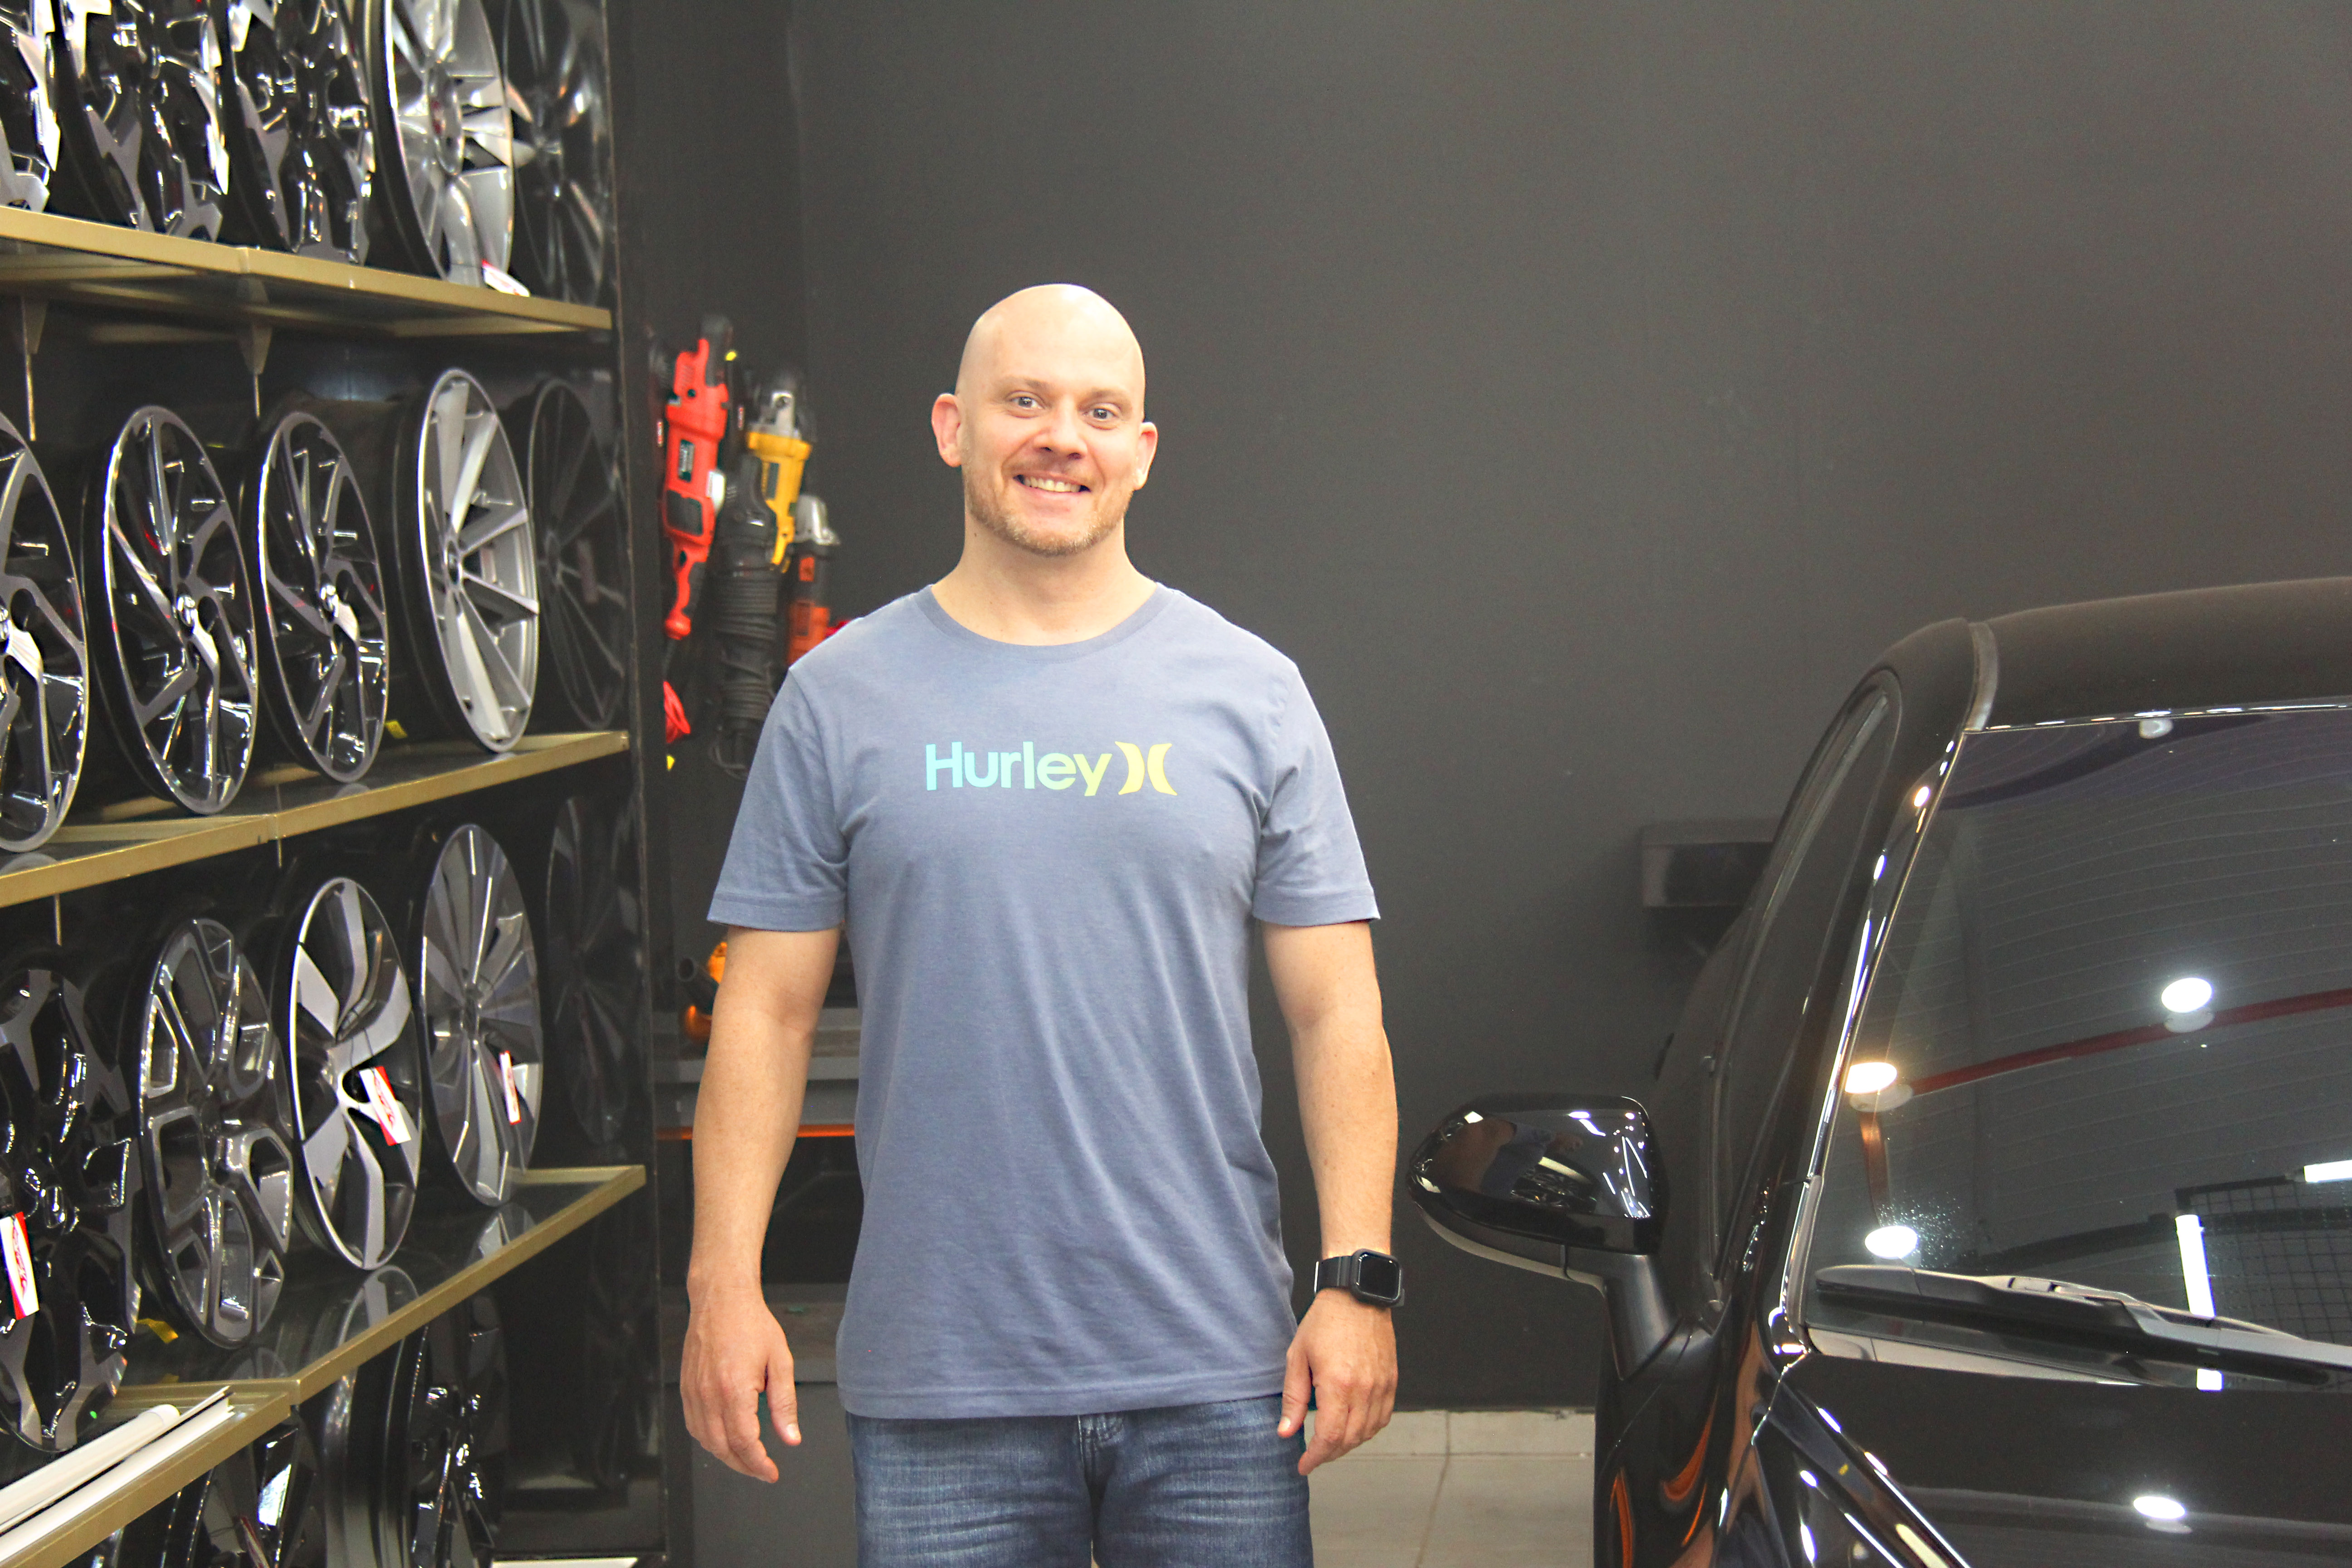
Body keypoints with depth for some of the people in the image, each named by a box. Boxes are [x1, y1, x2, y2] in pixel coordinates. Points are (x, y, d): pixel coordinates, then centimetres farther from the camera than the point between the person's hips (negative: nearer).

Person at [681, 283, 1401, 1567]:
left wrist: (1357, 1280, -4)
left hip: (1216, 1373, 1)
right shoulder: (840, 699, 5)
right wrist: (723, 1281, -4)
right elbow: (766, 1013, 4)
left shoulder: (1250, 692, 6)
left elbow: (1335, 1013, 5)